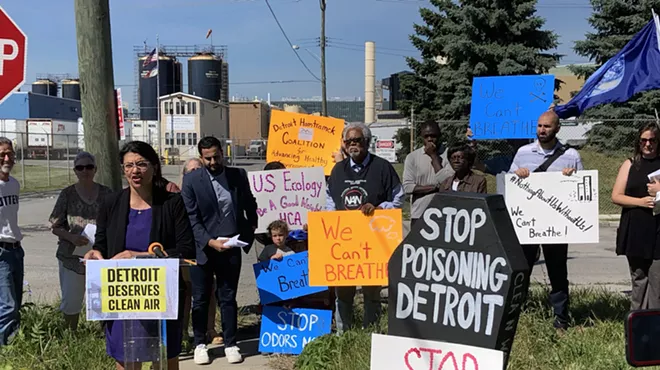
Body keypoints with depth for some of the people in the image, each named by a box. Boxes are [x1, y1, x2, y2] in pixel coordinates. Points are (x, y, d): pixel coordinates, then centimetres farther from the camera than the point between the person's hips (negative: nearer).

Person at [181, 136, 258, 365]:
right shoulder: (191, 180, -5)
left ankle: (230, 344, 18)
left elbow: (250, 204, 20)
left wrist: (251, 228, 16)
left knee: (228, 297, 9)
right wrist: (210, 242, -18)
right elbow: (192, 219, -9)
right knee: (200, 299, 8)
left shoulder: (238, 175, 4)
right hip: (202, 248, -1)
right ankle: (200, 343, 22)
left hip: (231, 248, 2)